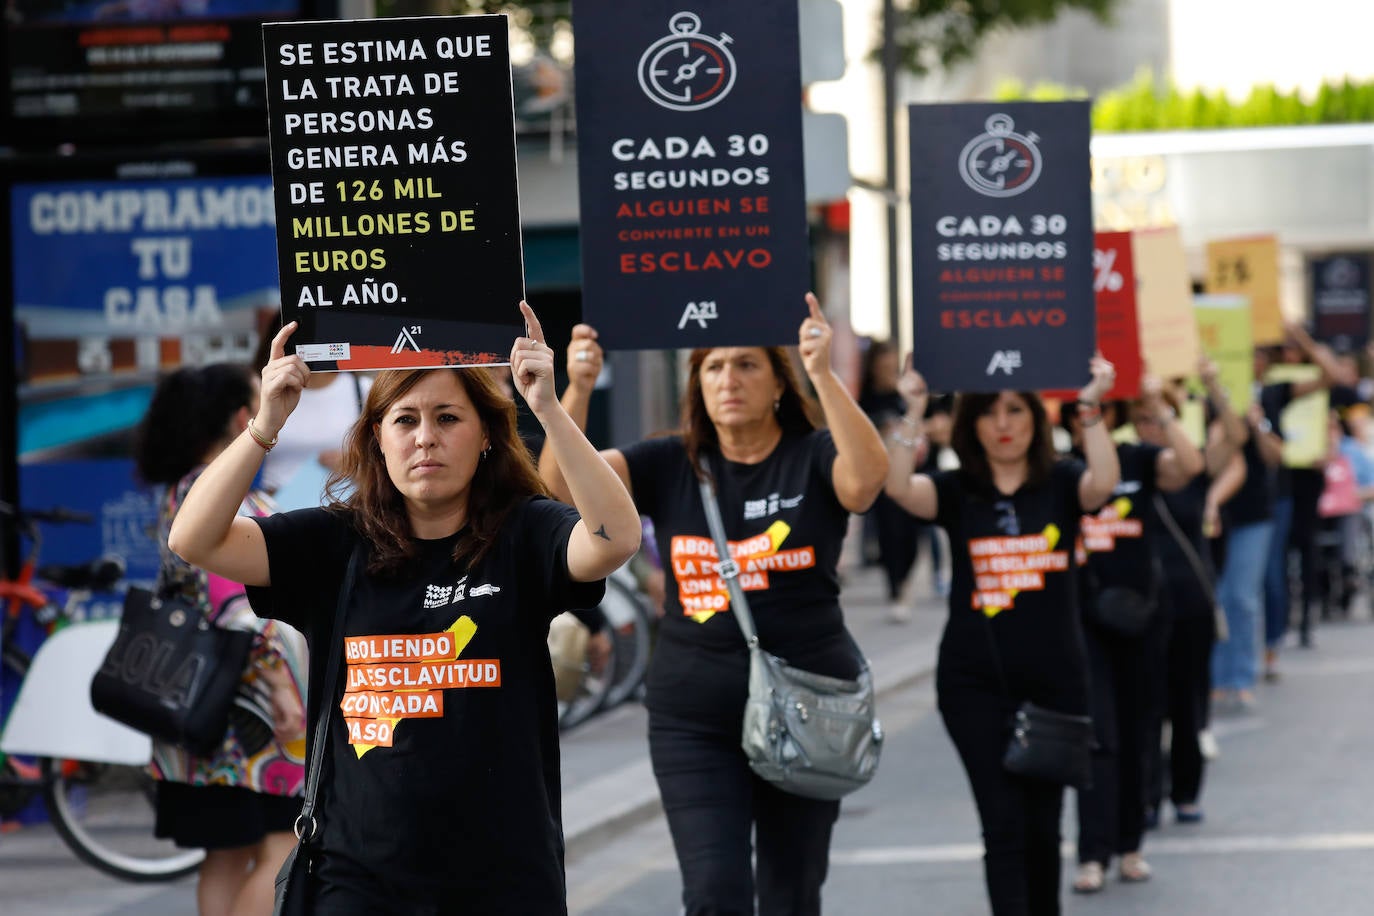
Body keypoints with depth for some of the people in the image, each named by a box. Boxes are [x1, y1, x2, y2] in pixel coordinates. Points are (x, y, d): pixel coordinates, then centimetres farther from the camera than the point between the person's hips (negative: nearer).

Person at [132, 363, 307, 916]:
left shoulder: (178, 494, 16)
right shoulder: (227, 495, -15)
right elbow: (238, 605, -22)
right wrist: (281, 686, -22)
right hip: (247, 702, -10)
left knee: (225, 858, 10)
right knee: (281, 848, -9)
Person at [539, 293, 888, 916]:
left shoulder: (813, 460, -2)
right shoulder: (669, 467, 4)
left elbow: (868, 473, -25)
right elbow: (562, 479, -9)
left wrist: (824, 375, -38)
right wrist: (578, 388, -27)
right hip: (695, 724, 1)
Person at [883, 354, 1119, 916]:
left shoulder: (1061, 484, 4)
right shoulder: (956, 491, 3)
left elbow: (1104, 483, -18)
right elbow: (900, 489, -16)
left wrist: (1090, 409, -26)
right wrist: (914, 416, -24)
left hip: (1054, 678, 1)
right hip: (975, 680, -1)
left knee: (1042, 823, 9)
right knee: (1003, 823, -8)